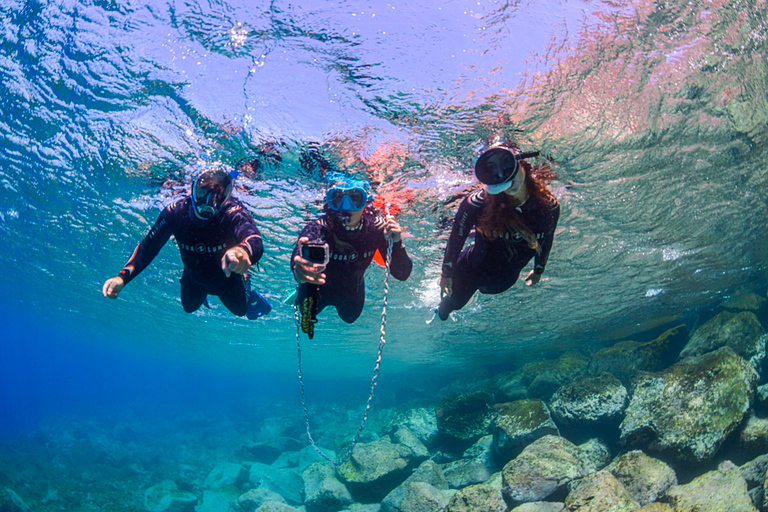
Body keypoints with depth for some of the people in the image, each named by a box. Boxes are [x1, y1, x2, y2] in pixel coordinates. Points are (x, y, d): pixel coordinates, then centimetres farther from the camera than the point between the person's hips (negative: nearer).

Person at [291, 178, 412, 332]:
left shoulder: (377, 227, -31)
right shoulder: (318, 228, -40)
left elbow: (402, 274, -33)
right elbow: (299, 257, -62)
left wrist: (396, 244, -54)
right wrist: (299, 269, -88)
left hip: (352, 292, 3)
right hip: (319, 289, -3)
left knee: (350, 317, 30)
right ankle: (300, 296, 50)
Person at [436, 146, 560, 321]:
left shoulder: (548, 206, -27)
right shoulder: (478, 202, -36)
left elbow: (546, 241, -5)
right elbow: (457, 237, -18)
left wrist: (539, 269, 12)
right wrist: (446, 273, -9)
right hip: (472, 270, -2)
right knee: (454, 302, 23)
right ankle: (440, 315, 60)